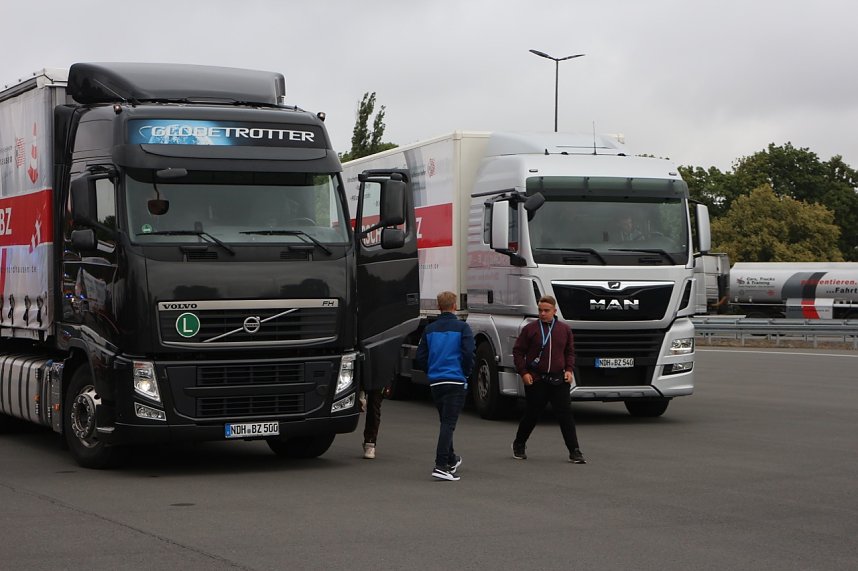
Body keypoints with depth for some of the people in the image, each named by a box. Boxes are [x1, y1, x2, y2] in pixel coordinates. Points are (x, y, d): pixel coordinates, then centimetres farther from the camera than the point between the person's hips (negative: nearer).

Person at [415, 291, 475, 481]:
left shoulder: (430, 329, 7)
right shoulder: (462, 327, -6)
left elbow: (420, 357, 6)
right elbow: (469, 353, -14)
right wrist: (466, 372, 3)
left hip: (435, 382, 5)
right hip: (456, 380, -5)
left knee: (445, 421, 20)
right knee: (449, 423, -8)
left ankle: (451, 460, 35)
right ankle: (441, 466, -17)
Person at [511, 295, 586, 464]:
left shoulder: (564, 329, 8)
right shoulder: (530, 329, -1)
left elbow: (570, 352, 18)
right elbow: (518, 352, 4)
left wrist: (569, 370, 4)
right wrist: (523, 372, -5)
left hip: (559, 380, 2)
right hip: (535, 380, -2)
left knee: (566, 415, -3)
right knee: (532, 415, 6)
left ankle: (574, 451, -2)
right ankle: (519, 445, 27)